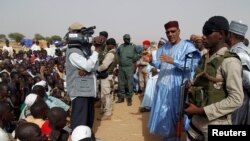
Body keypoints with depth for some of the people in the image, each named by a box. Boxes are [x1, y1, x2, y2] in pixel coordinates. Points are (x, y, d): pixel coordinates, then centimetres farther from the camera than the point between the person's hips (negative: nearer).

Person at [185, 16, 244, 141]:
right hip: (196, 119, 6)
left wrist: (200, 110, -19)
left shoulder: (229, 61, -16)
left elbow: (236, 99, -19)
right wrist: (191, 87, -3)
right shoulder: (205, 57, 7)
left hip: (215, 123, -6)